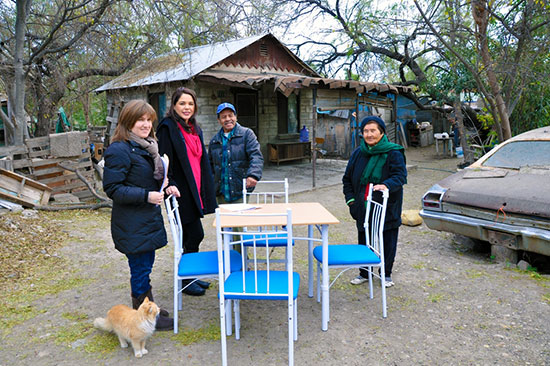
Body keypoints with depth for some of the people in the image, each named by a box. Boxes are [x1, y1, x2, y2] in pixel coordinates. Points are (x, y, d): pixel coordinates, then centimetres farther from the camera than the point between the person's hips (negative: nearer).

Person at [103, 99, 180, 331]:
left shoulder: (147, 147, 13)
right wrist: (146, 195, -25)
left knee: (146, 266, 19)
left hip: (149, 219, 9)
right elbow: (112, 188, -19)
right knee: (140, 269, 2)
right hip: (132, 224, -9)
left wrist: (164, 189, 5)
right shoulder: (119, 150, -17)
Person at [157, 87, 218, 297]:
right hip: (181, 192, -8)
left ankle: (190, 276, 29)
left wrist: (205, 190, 17)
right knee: (195, 234, -3)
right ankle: (184, 281, 13)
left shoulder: (194, 128, 15)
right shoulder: (167, 127, -10)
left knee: (190, 236, 15)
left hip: (194, 190, 8)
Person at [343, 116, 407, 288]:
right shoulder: (358, 153, 6)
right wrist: (351, 199, 3)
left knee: (387, 243, 9)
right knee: (363, 242, 13)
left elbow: (400, 176, -17)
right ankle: (364, 273, 30)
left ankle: (386, 274, 28)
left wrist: (386, 185, -36)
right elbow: (347, 178, 13)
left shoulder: (393, 153, -8)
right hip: (363, 209, 4)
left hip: (387, 210, -3)